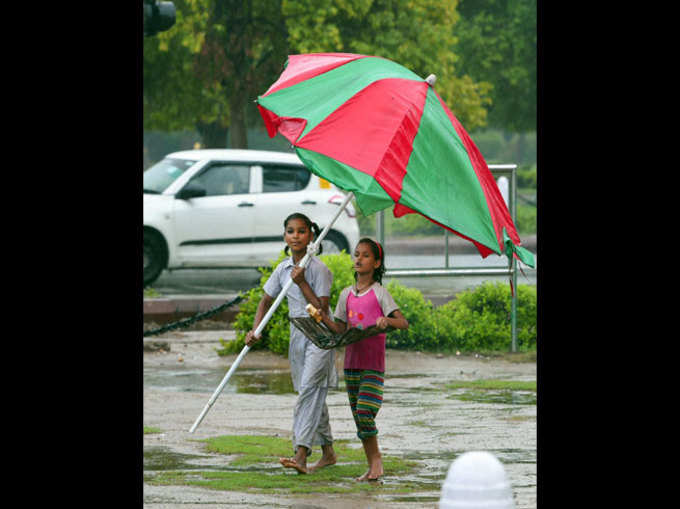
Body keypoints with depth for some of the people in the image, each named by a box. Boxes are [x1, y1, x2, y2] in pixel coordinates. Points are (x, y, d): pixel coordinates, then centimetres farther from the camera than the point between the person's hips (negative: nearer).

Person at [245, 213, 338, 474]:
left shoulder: (319, 269, -14)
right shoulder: (283, 269, 6)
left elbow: (321, 308, -17)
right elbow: (266, 300, 15)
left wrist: (302, 283, -22)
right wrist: (255, 330, 0)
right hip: (298, 336, 7)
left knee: (309, 389, -19)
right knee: (314, 395, 14)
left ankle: (301, 455, -29)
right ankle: (328, 453, 27)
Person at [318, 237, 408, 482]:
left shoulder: (379, 293, -4)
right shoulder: (346, 295, 12)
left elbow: (403, 323, -10)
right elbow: (341, 329, 12)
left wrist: (387, 320, -30)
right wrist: (324, 318, -4)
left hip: (373, 364, -6)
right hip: (352, 360, 6)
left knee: (365, 412, -17)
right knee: (358, 416, 7)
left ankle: (376, 458, 0)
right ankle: (373, 465, 15)